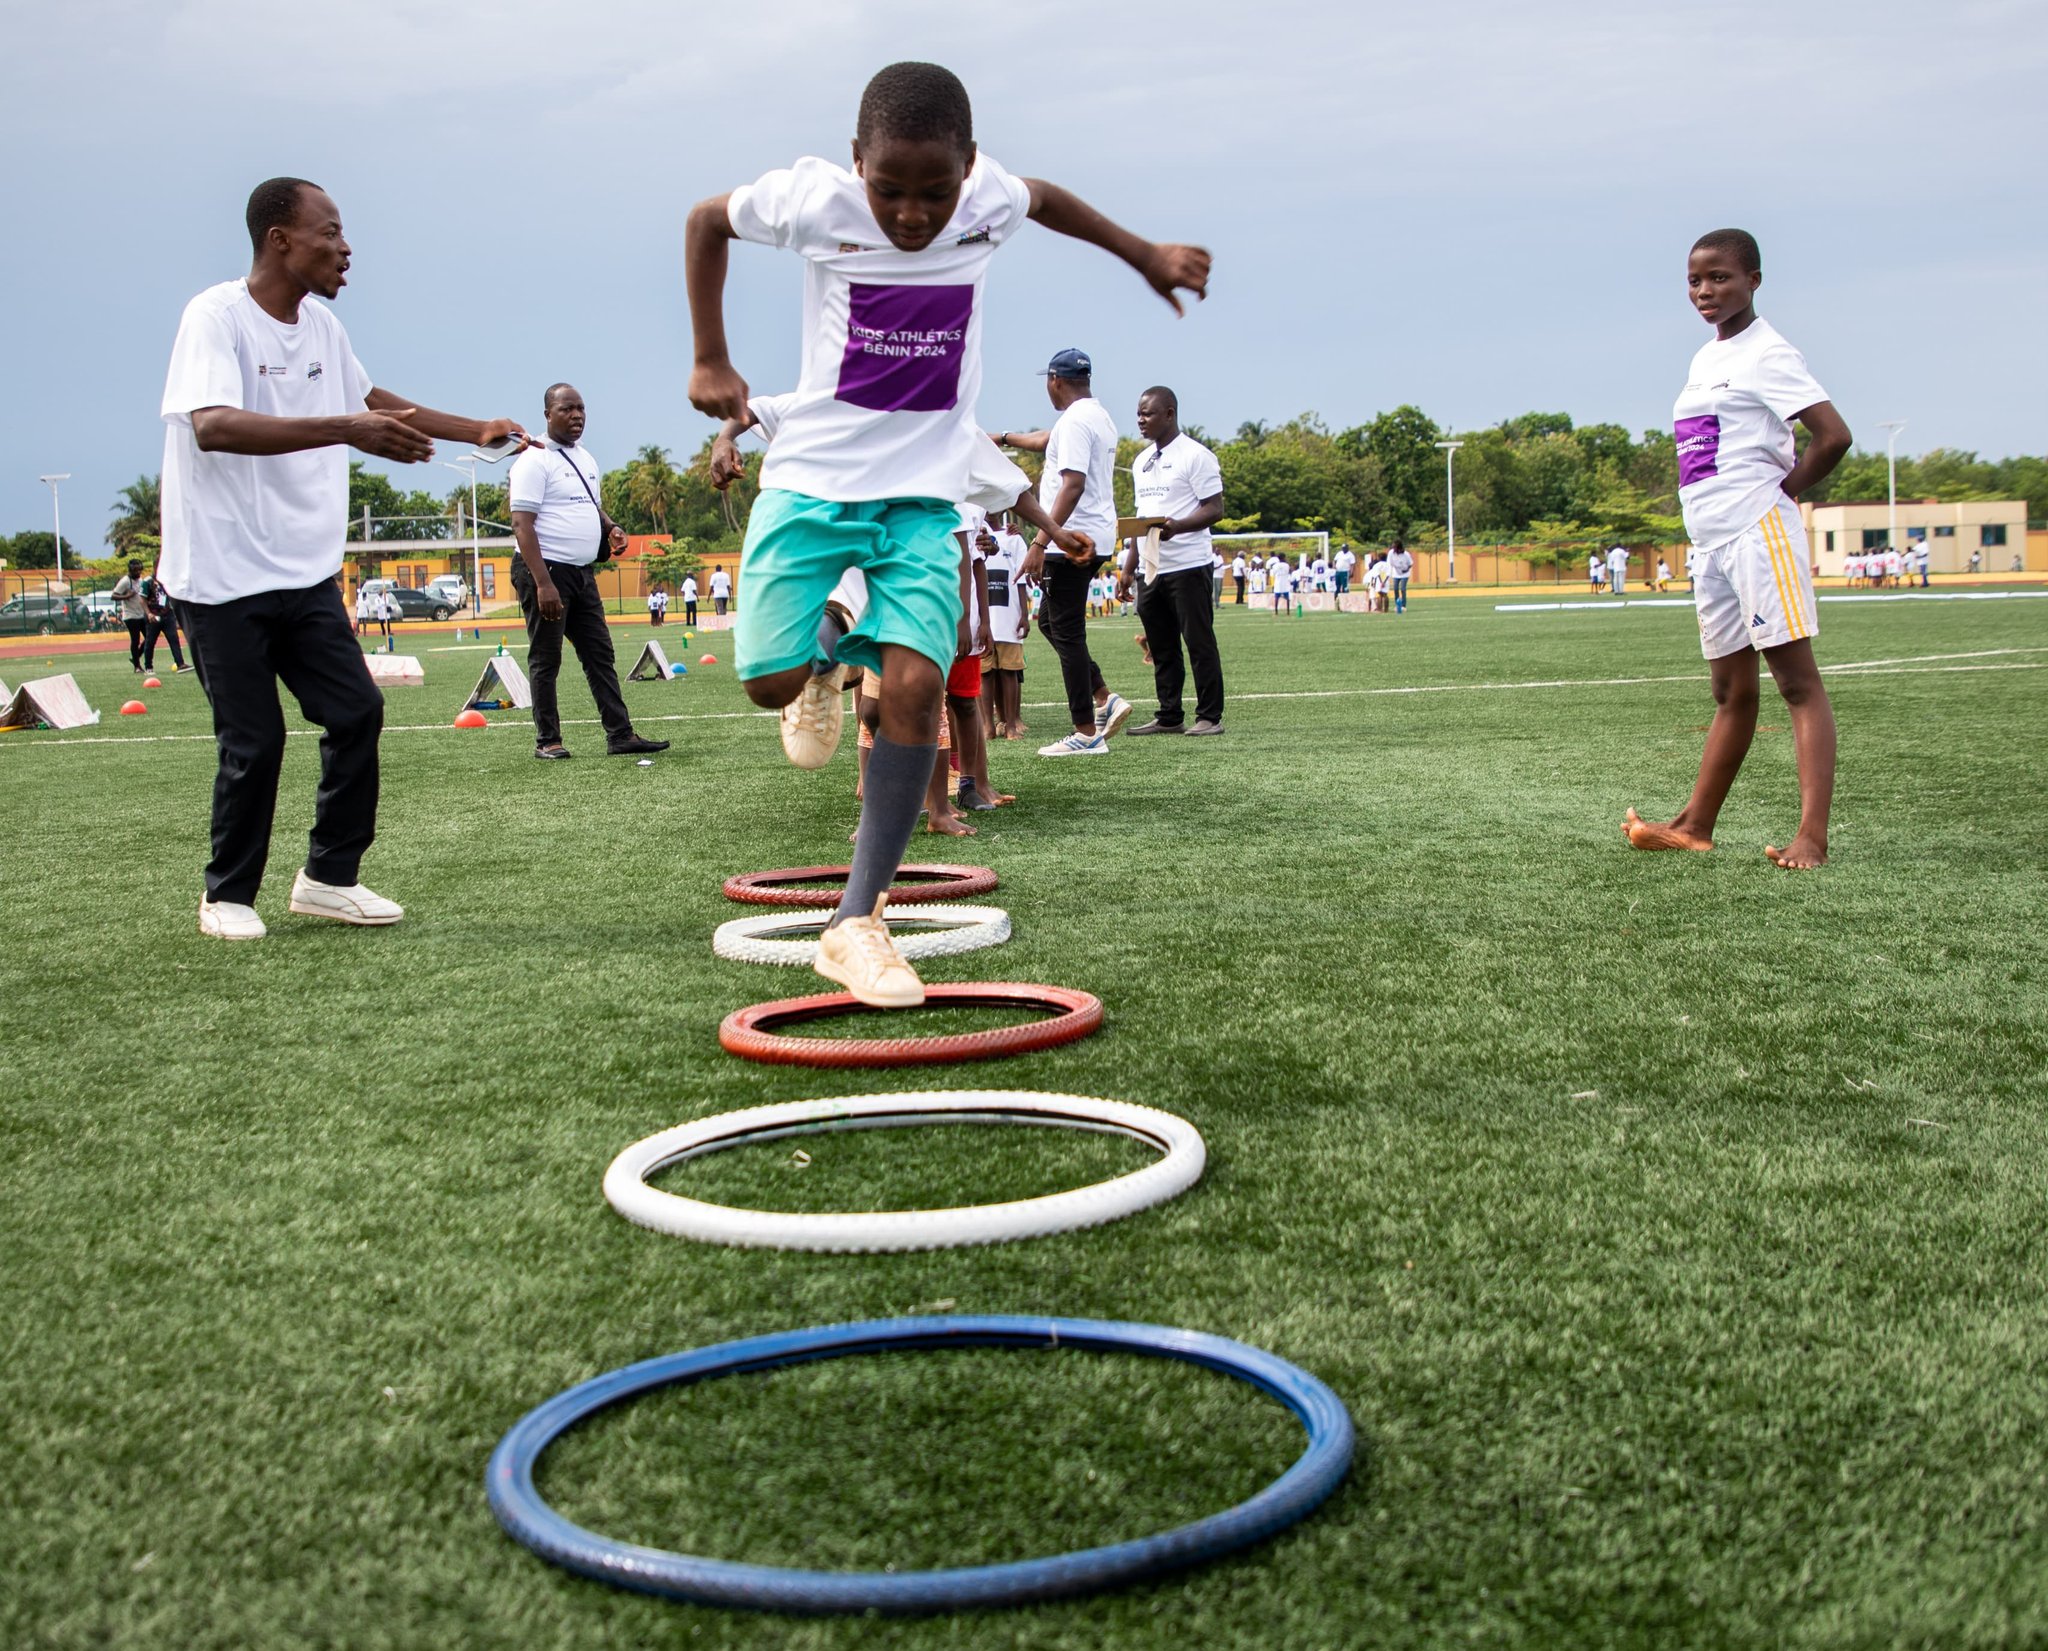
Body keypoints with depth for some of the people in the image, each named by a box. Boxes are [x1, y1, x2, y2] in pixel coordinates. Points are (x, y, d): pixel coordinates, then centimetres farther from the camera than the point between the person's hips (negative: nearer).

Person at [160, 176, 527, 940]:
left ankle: (329, 876, 16)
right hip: (224, 575, -7)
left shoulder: (321, 324, 8)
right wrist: (348, 431, -41)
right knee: (254, 741, -4)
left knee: (356, 711, 1)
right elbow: (213, 426, -32)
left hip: (305, 572, 7)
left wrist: (478, 430, 25)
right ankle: (227, 896, 15)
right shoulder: (215, 316, -16)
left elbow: (368, 398, 27)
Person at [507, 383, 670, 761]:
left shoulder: (586, 459, 16)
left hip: (583, 573, 8)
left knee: (600, 654, 6)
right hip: (547, 571, -8)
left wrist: (610, 527, 6)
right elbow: (522, 524, -17)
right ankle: (547, 741, 7)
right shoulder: (534, 460, -10)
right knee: (546, 659, 0)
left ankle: (620, 735, 8)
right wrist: (543, 583, -25)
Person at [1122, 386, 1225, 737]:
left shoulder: (1195, 455, -7)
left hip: (1188, 565, -8)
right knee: (1162, 649, 10)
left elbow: (1215, 509, -12)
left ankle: (1210, 717, 0)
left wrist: (1176, 527, -28)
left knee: (1199, 643, -4)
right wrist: (1128, 568, 16)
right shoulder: (1141, 461, 17)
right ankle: (1168, 717, 16)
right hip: (1152, 570, 8)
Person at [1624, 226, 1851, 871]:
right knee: (1731, 692, 15)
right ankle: (1695, 827, 20)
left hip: (1758, 533, -9)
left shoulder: (1765, 353, -7)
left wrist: (1780, 494, -7)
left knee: (1798, 680, -10)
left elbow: (1833, 436, -16)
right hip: (1710, 541, 9)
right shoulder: (1705, 359, 18)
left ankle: (1812, 836, -15)